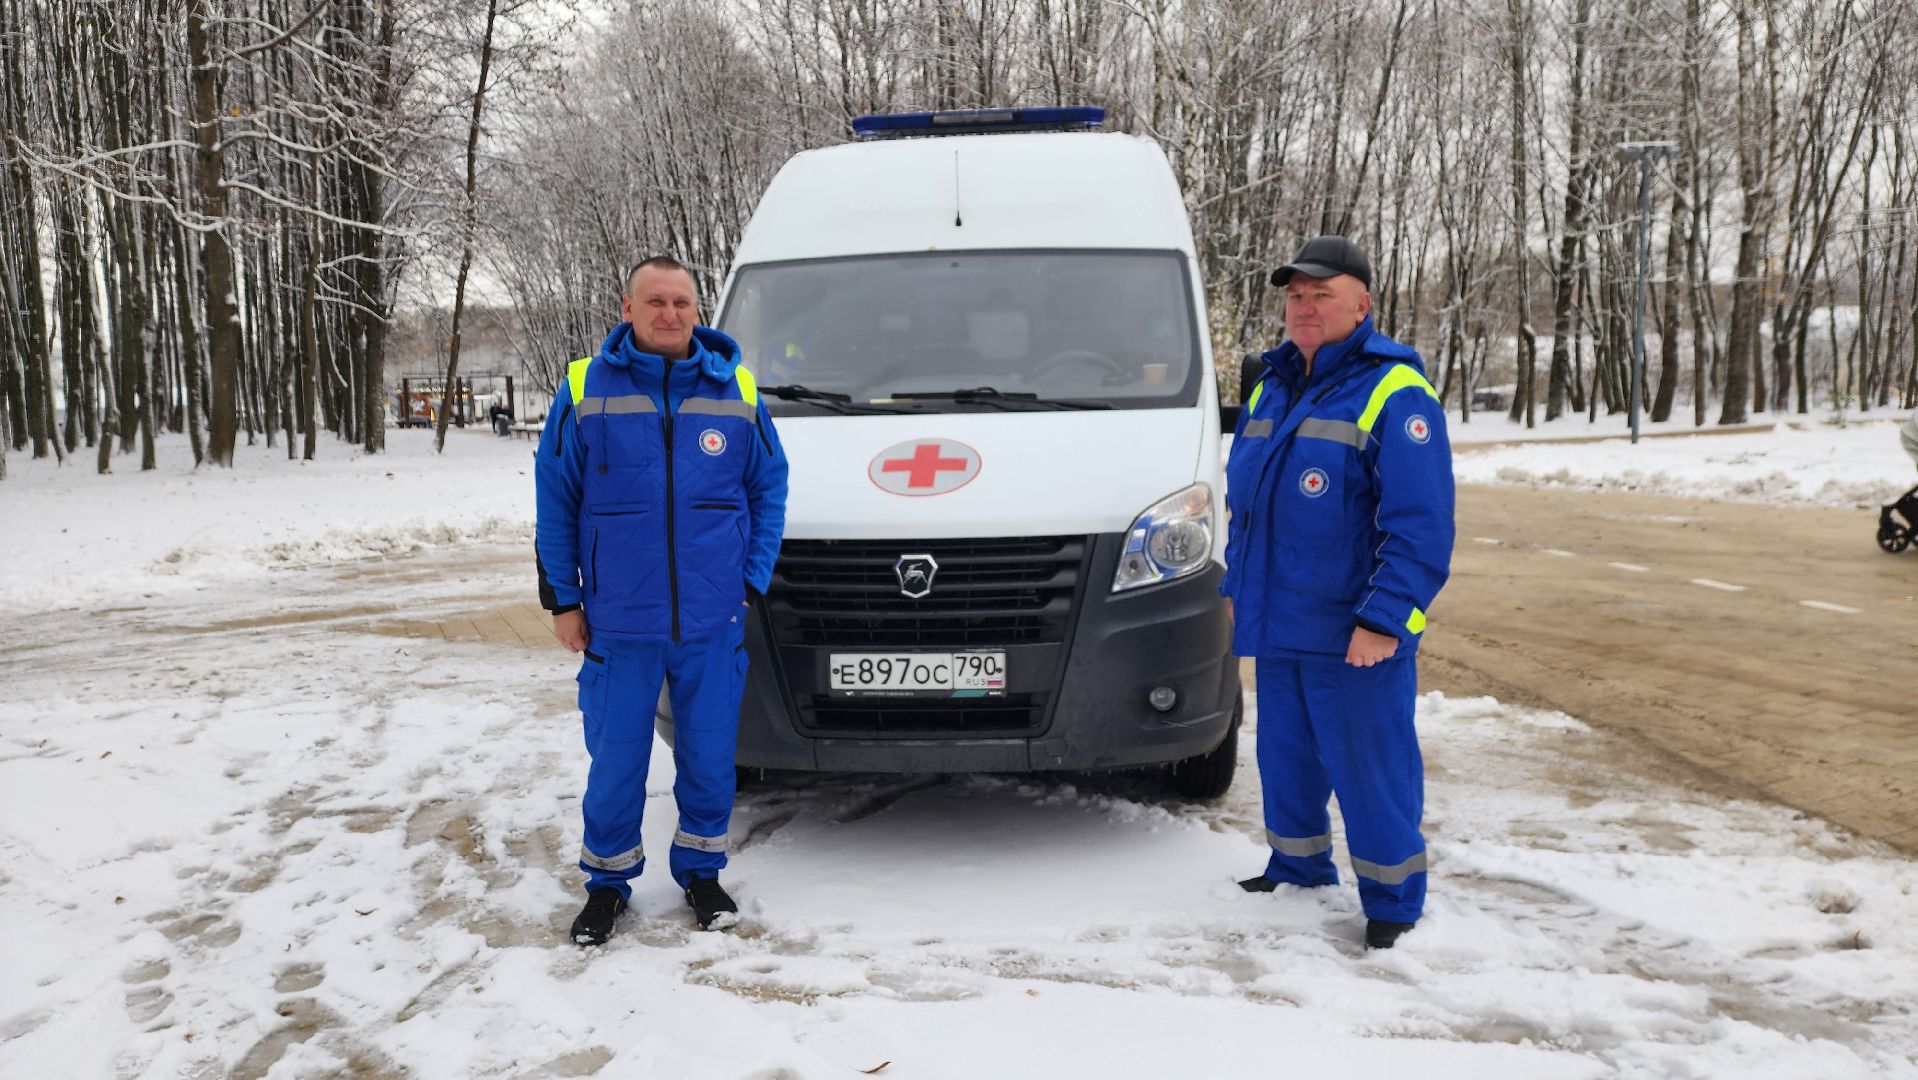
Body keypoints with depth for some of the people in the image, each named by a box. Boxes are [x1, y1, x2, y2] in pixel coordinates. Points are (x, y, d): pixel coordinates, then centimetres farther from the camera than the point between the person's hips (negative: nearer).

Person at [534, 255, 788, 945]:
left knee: (709, 757, 11)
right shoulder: (585, 390, -1)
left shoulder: (736, 392, 3)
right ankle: (607, 881, 27)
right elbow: (555, 501, 2)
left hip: (714, 622, 1)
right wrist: (561, 599, 0)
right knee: (615, 762, 8)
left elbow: (769, 490, 9)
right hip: (617, 623, -1)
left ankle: (701, 871, 31)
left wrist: (753, 580, 2)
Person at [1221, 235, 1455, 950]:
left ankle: (1392, 896, 17)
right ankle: (1298, 864, 38)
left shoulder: (1393, 395, -12)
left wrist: (1384, 620, -22)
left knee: (1370, 768, 1)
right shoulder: (1272, 387, 13)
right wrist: (1236, 588, 19)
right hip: (1277, 625, 7)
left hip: (1355, 639, -7)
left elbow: (1421, 526, -17)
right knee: (1286, 757, 19)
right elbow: (1242, 502, 22)